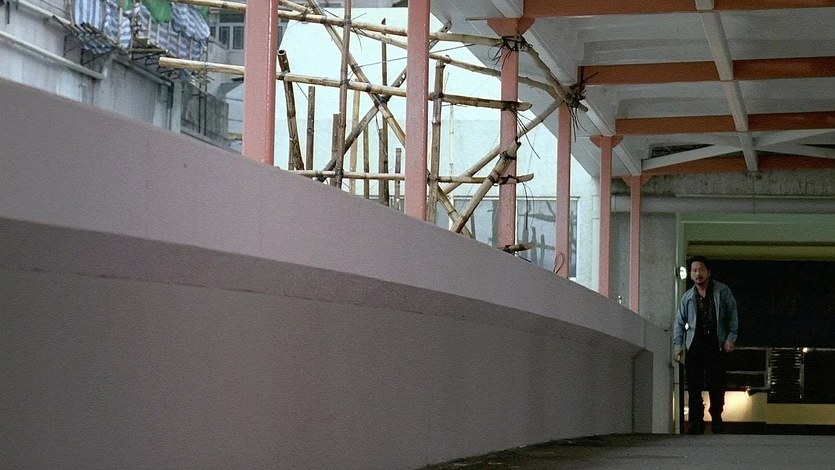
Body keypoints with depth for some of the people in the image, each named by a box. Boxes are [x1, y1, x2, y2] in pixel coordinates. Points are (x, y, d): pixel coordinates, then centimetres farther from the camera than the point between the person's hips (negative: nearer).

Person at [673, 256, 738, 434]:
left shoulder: (722, 291, 5)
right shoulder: (688, 297, 10)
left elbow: (733, 315, 6)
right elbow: (679, 322, 12)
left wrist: (730, 338, -4)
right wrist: (678, 346, 3)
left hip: (716, 342, -2)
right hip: (695, 343, 2)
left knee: (716, 383, -6)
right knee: (694, 385, -3)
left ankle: (716, 419, 8)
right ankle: (696, 423, 1)